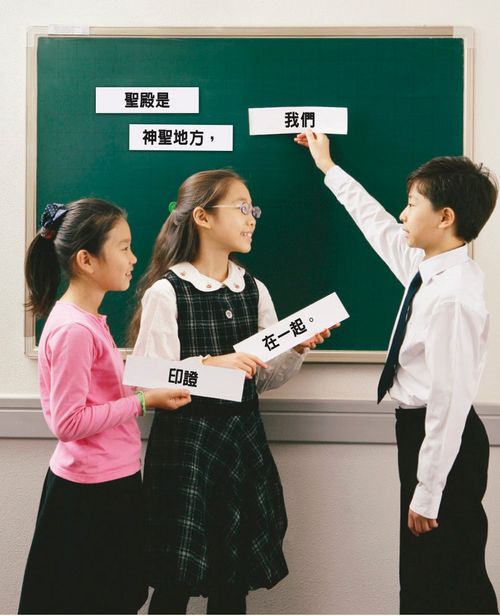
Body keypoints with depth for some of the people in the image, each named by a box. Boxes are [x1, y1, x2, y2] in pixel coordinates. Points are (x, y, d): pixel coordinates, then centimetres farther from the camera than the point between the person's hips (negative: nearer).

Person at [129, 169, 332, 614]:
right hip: (186, 440, -5)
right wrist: (209, 364, -25)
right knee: (177, 579, 5)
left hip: (244, 437, 5)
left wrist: (298, 349, -9)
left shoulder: (254, 290, 7)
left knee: (235, 578, 13)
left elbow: (265, 376, 8)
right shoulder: (167, 292, -9)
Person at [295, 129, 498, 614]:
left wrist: (427, 493, -19)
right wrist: (330, 169, 32)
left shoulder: (453, 297, -24)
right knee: (424, 576, 19)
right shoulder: (426, 267, 3)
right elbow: (378, 226, 21)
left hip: (442, 438, -9)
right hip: (420, 429, 9)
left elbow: (450, 401, -24)